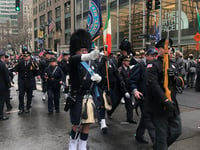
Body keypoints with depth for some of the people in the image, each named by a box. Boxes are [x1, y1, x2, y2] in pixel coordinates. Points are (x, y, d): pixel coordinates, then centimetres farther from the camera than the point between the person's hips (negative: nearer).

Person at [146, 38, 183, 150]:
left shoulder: (173, 65, 14)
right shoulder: (153, 65, -9)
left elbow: (181, 83, 12)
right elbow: (152, 84, -21)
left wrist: (174, 77, -11)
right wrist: (165, 100, -25)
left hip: (172, 104, 7)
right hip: (158, 106, -7)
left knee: (177, 131, 15)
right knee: (162, 134, 1)